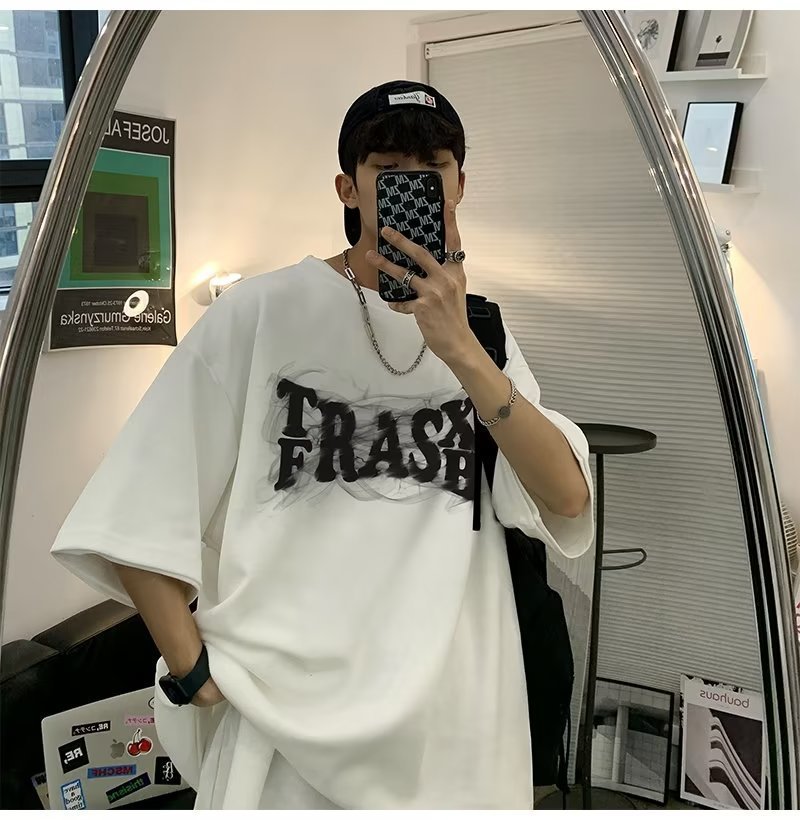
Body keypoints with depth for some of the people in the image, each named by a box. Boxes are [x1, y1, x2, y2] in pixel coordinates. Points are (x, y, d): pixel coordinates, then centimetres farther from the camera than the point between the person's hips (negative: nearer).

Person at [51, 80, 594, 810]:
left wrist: (461, 351, -19)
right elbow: (137, 512, -5)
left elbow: (568, 501, -8)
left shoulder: (481, 333, 5)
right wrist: (192, 671, -9)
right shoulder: (264, 311, -8)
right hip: (293, 715, -3)